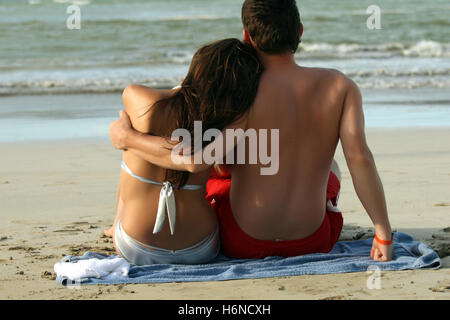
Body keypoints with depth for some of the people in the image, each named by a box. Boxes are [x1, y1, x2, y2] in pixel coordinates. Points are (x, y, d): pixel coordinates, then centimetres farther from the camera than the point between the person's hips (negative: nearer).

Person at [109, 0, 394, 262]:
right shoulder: (341, 86, -11)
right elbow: (359, 156, -21)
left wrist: (127, 138, -16)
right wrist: (384, 233, -17)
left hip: (242, 244, -2)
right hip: (312, 241, 2)